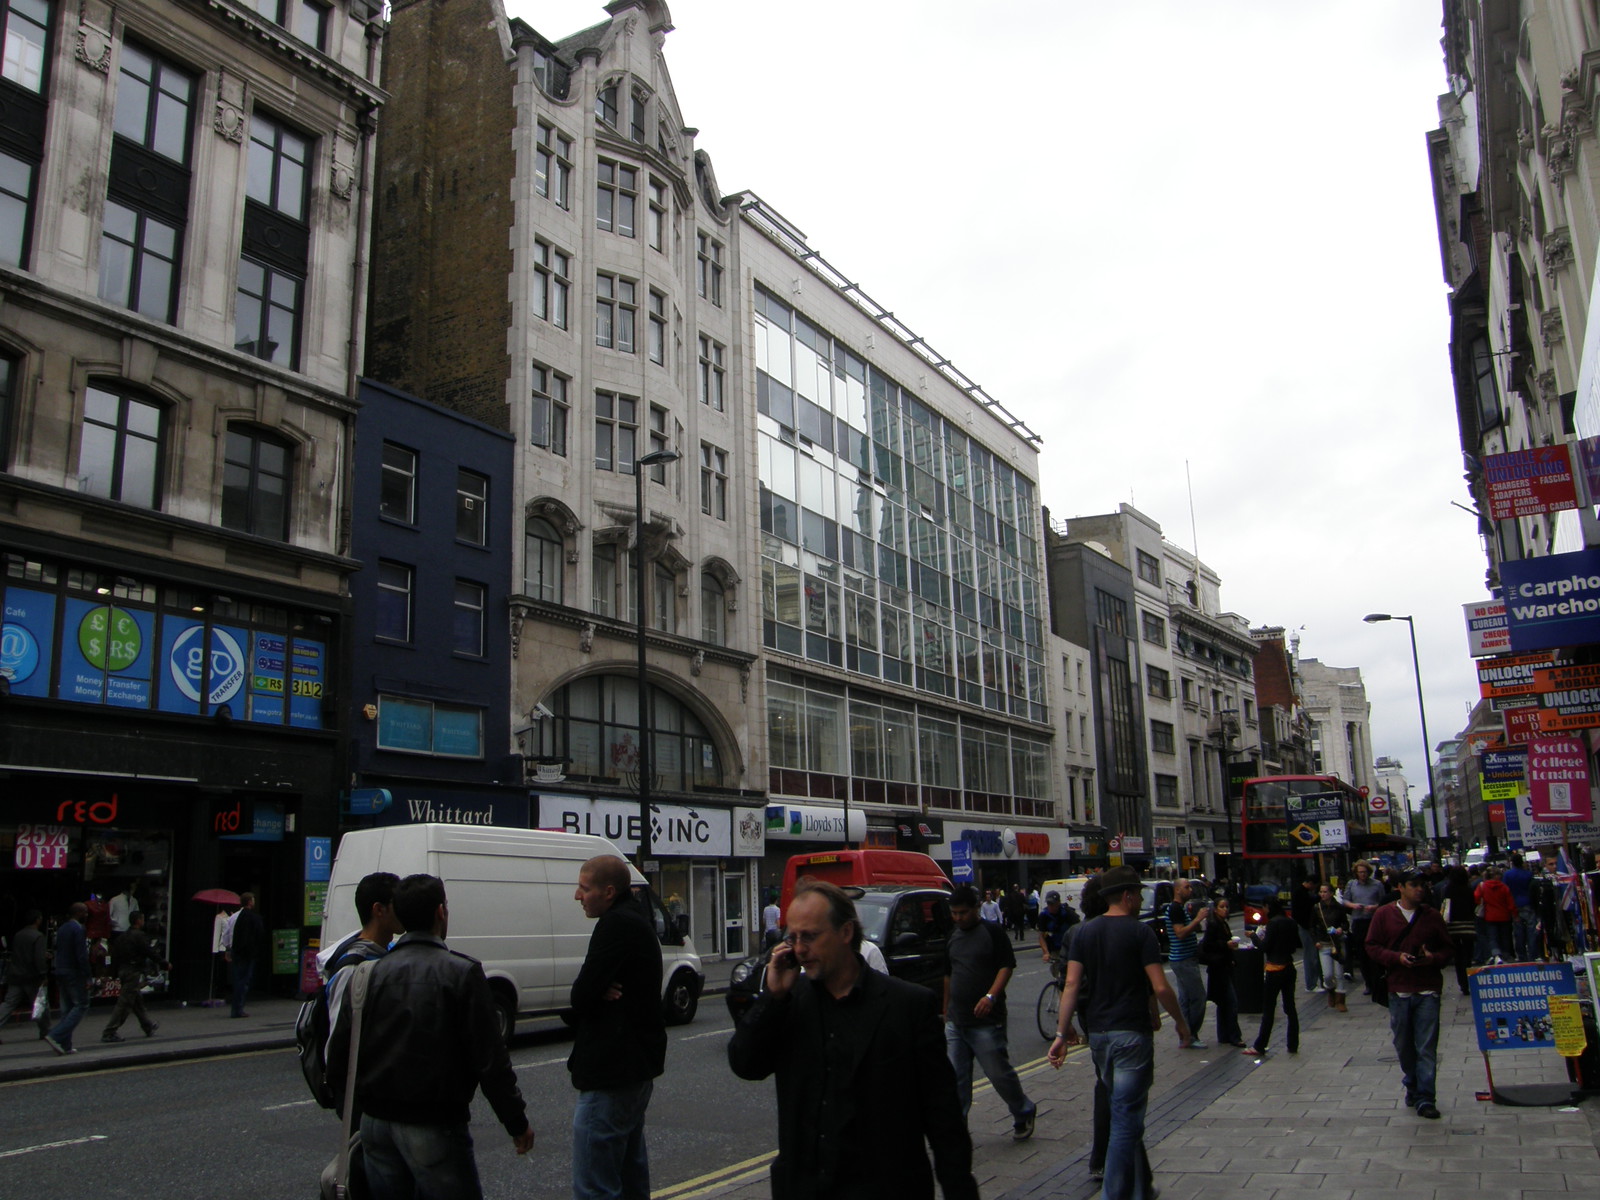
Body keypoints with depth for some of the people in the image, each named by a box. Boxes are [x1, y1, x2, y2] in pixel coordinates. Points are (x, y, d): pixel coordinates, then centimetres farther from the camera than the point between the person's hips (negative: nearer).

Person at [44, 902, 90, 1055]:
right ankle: (55, 1035, -15)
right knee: (81, 1005, -4)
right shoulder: (78, 929, -13)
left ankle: (66, 1045, 9)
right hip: (74, 973, -9)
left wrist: (58, 976, 21)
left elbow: (57, 951, 18)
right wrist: (86, 977, -16)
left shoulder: (61, 928, 14)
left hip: (60, 972, 9)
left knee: (66, 1008, 11)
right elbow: (82, 955, -18)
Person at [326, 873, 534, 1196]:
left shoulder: (370, 973, 1)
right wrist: (517, 1122, -3)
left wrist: (356, 1111, 19)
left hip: (375, 1124, 5)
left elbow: (338, 1055, 4)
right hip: (433, 1128, -5)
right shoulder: (461, 972, -12)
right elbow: (490, 1059, -13)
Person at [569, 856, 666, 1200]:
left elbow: (582, 994, -22)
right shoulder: (636, 920, 13)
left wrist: (599, 992, -2)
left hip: (612, 1073, -11)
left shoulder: (616, 925, -20)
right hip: (638, 1066, 11)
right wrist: (601, 992, -10)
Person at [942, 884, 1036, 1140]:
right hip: (956, 1021, 6)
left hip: (986, 1021, -6)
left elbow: (1007, 966, -11)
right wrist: (946, 1011, 21)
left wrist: (990, 996, -23)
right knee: (956, 1078, 6)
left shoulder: (993, 932, -6)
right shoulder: (953, 937, 13)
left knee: (999, 1072, 2)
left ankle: (1023, 1114, 24)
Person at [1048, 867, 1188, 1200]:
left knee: (1124, 1113, 20)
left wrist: (1062, 1032, 0)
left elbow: (1071, 984, -1)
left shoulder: (1085, 933, 6)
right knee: (1126, 1118, -3)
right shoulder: (1140, 932, -9)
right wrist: (1181, 1023, 2)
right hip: (1132, 1033, -6)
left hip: (1097, 1034, 6)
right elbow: (1160, 987, -12)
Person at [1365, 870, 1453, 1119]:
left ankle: (1425, 1098, 0)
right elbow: (1372, 947, 3)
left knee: (1427, 1048, -4)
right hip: (1398, 990, 0)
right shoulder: (1384, 915, 2)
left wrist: (1433, 958, -10)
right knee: (1403, 1045, 11)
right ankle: (1412, 1087, 31)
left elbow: (1447, 948, 10)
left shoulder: (1432, 916, 5)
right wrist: (1396, 957, -13)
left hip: (1428, 991, 0)